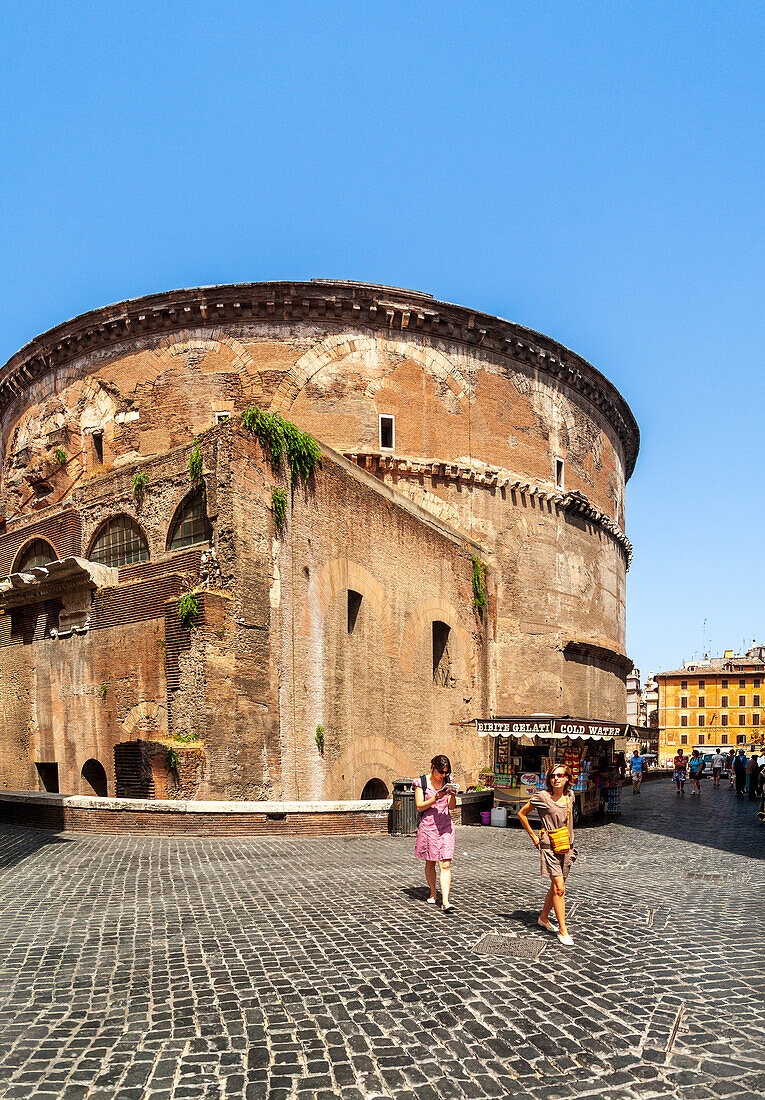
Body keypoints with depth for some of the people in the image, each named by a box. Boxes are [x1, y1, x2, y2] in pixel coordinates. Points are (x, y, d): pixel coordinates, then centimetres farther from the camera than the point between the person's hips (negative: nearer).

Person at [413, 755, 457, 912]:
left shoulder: (447, 781, 6)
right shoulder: (421, 782, -4)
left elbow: (451, 807, 6)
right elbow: (420, 806, -8)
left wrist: (453, 795, -14)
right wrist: (435, 798, -21)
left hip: (446, 826, 2)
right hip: (428, 826, -2)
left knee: (445, 865, -7)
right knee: (430, 863, 12)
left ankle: (445, 901, -11)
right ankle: (433, 893, 33)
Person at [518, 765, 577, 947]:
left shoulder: (570, 797, 4)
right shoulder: (542, 797, -11)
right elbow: (521, 813, 0)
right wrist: (534, 837, 1)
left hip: (567, 847, 5)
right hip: (549, 847, -5)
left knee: (556, 887, 14)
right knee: (559, 889, -10)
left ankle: (544, 918, 33)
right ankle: (562, 930, -3)